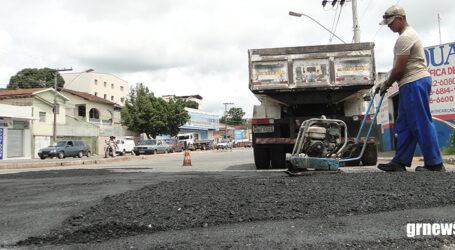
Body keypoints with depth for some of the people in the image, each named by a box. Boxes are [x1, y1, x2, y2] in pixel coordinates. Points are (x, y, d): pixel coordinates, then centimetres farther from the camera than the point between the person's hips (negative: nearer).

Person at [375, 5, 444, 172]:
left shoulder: (405, 37, -12)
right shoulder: (408, 34, 23)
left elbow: (399, 68, -16)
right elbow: (400, 67, 25)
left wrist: (386, 85, -1)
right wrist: (386, 83, 20)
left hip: (415, 83, -11)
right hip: (411, 85, 11)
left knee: (422, 124, -7)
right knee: (404, 125, 10)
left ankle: (434, 164, -1)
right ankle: (401, 162, 14)